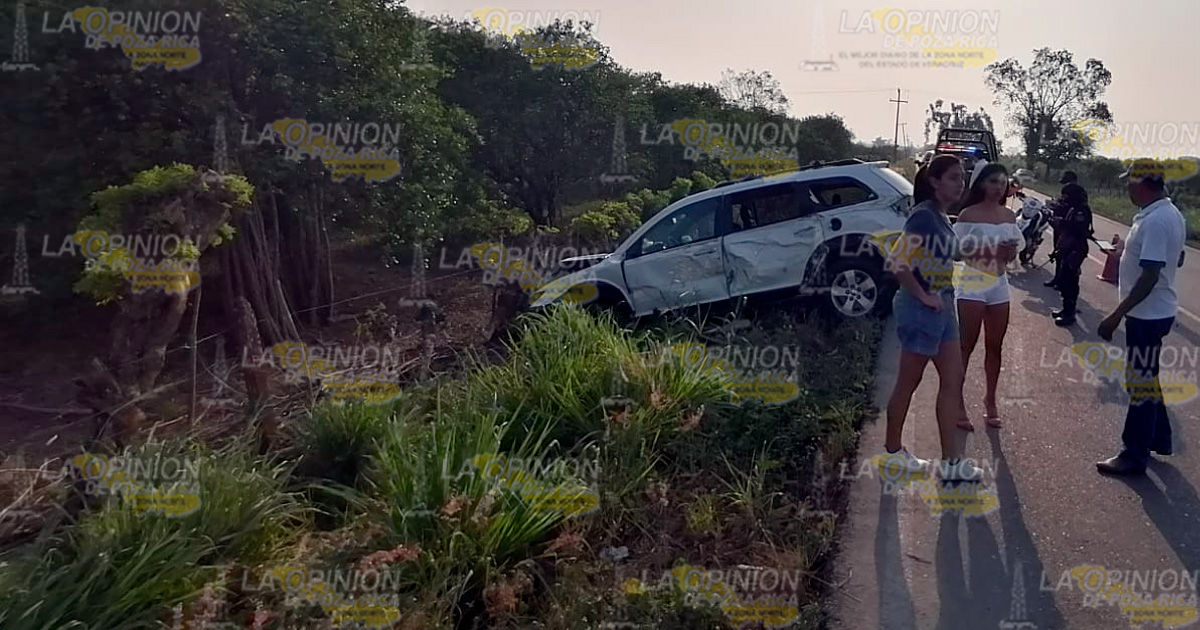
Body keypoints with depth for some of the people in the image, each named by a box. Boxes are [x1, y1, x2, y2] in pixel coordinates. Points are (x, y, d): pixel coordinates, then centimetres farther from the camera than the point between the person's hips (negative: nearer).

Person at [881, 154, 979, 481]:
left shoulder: (942, 218, 10)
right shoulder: (924, 216, -16)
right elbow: (897, 261, -26)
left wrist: (946, 296, 12)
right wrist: (923, 297, -19)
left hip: (942, 309, 9)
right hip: (920, 310, -9)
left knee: (952, 380, 9)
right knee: (908, 382, 4)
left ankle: (951, 460, 15)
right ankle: (893, 449, 21)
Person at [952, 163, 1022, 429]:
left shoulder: (1009, 216, 8)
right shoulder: (968, 214, -8)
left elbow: (1012, 254, 12)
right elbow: (960, 250, -13)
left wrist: (1009, 252, -11)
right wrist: (993, 251, -24)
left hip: (999, 285, 5)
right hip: (972, 284, -5)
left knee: (994, 347, 10)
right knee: (966, 346, -2)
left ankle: (990, 401, 22)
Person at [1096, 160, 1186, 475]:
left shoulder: (1154, 221, -24)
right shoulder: (1172, 214, 9)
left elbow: (1150, 276, -27)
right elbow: (1177, 260, 20)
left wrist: (1116, 315, -26)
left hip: (1147, 314, -10)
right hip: (1157, 311, 10)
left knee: (1141, 383, -1)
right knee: (1146, 378, 21)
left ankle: (1134, 455, 9)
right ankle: (1158, 438, 35)